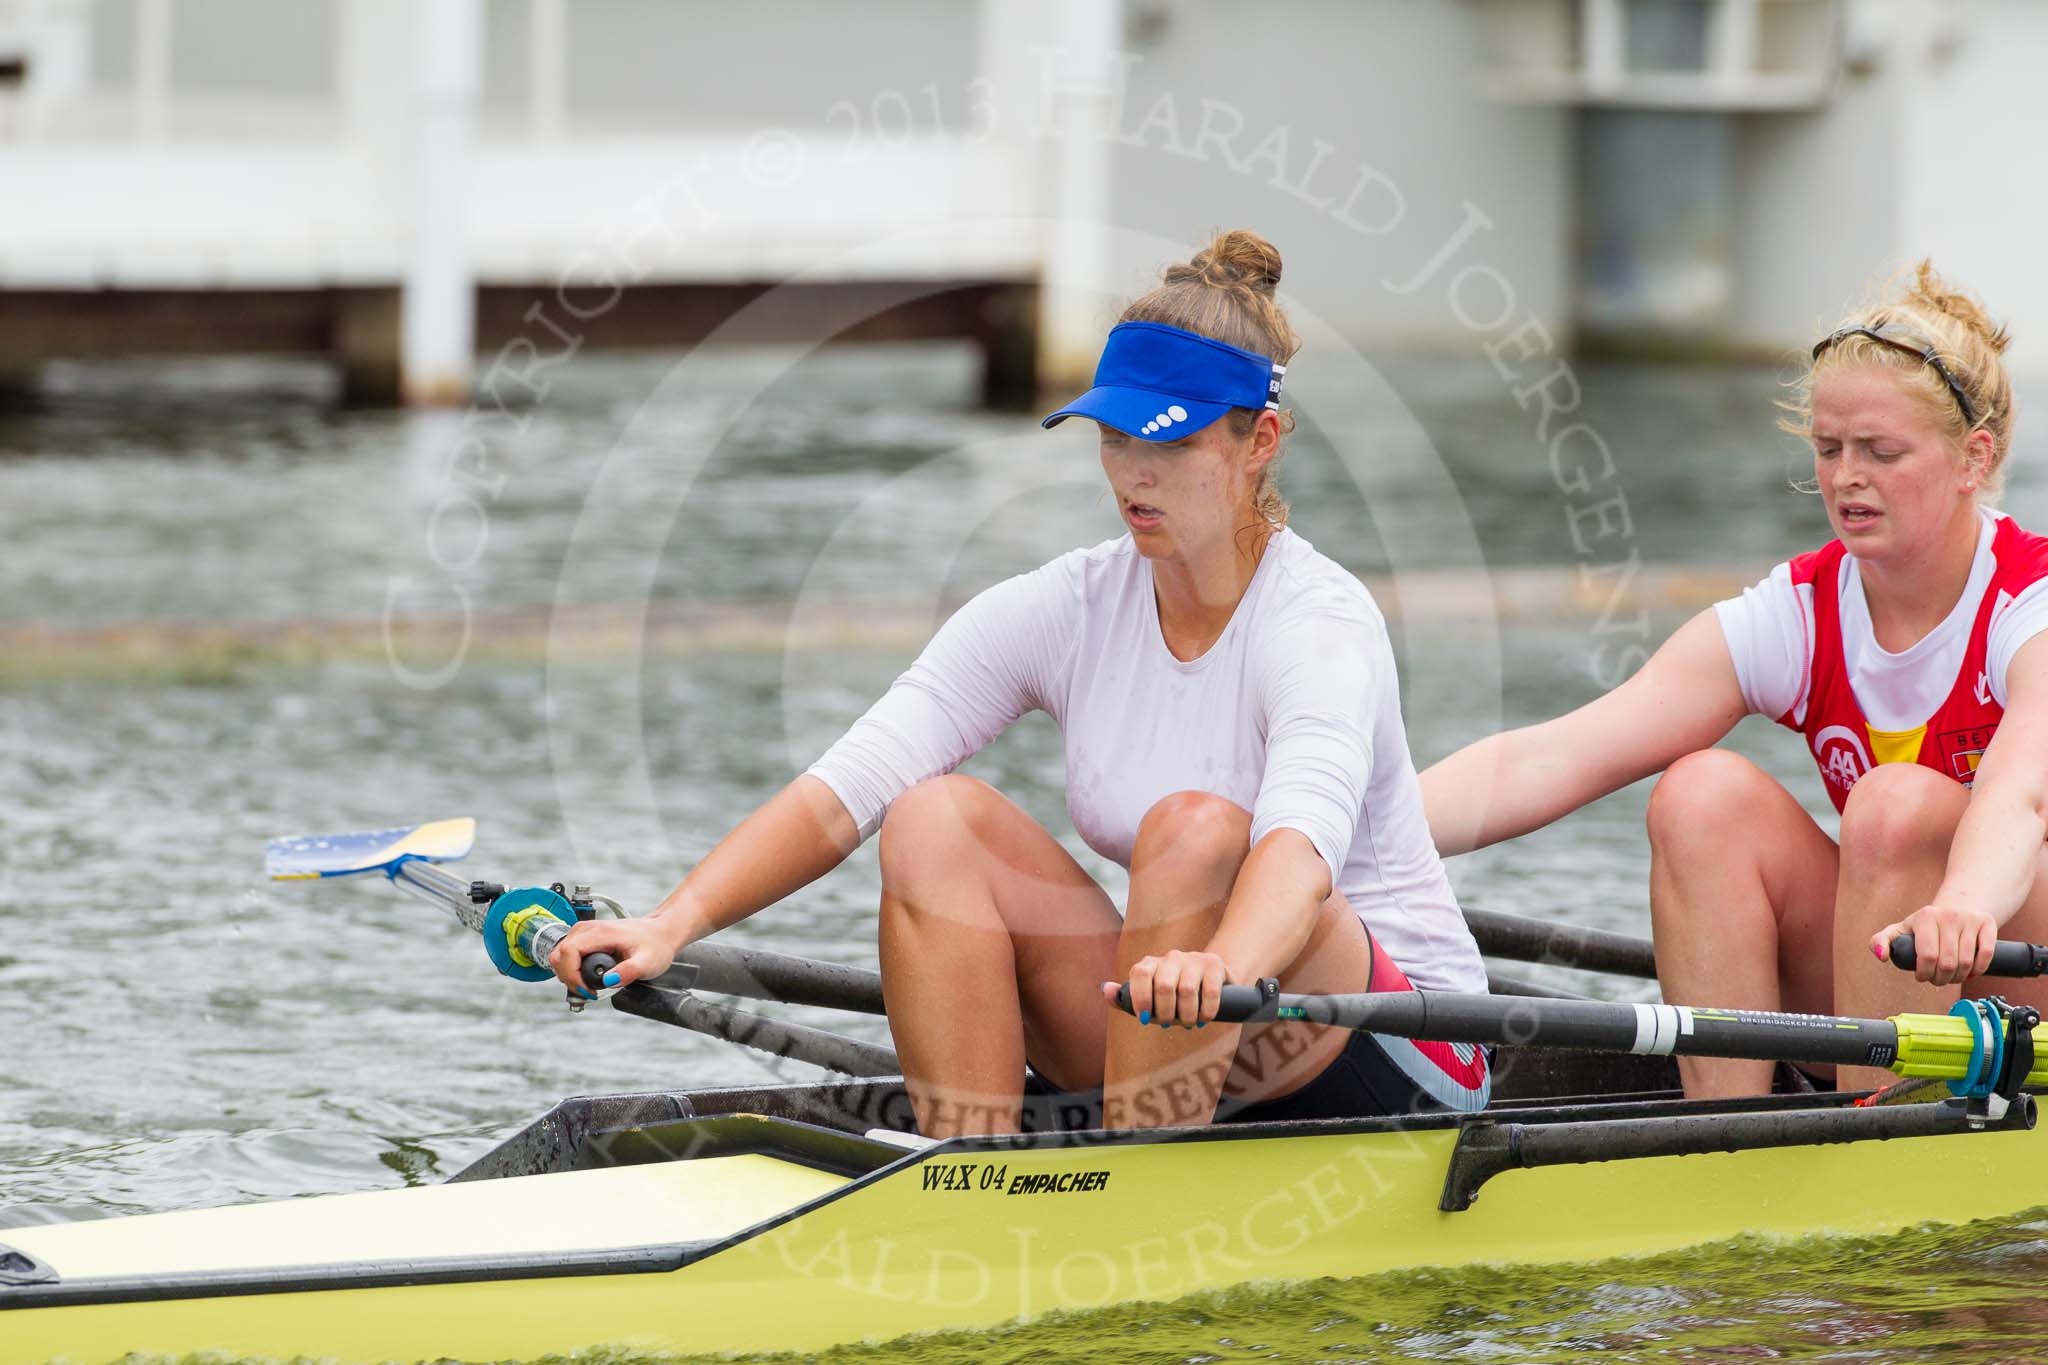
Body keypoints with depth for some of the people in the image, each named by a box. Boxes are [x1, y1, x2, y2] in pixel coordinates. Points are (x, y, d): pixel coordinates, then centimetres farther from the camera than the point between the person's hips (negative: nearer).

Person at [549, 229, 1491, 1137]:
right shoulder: (1064, 609, -2)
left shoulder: (1319, 621, -18)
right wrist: (673, 924, -28)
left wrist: (1222, 969, -61)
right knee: (936, 819, -14)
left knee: (1196, 828, -32)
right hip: (1177, 1066, 5)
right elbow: (844, 788, -12)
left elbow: (1306, 840, -39)